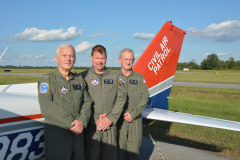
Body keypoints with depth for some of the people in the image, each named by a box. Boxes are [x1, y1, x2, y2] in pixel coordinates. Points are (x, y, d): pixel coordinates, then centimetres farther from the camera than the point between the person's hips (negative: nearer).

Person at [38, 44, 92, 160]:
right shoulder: (47, 80, -5)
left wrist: (82, 121, -12)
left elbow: (87, 102, 7)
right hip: (55, 132, -5)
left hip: (77, 132, 5)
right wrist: (70, 125, -17)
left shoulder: (79, 80, 12)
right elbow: (47, 108, -15)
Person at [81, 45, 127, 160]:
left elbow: (121, 97, 3)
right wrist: (95, 119, -11)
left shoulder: (114, 76, 8)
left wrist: (111, 118, -7)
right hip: (91, 126, -2)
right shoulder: (84, 77, 1)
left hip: (110, 125, 2)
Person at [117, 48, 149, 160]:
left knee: (134, 150, 8)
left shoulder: (139, 78, 8)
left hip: (135, 120, 2)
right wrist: (122, 114, -11)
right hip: (119, 120, -1)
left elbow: (145, 97, 1)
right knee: (119, 149, 2)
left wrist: (133, 114, -9)